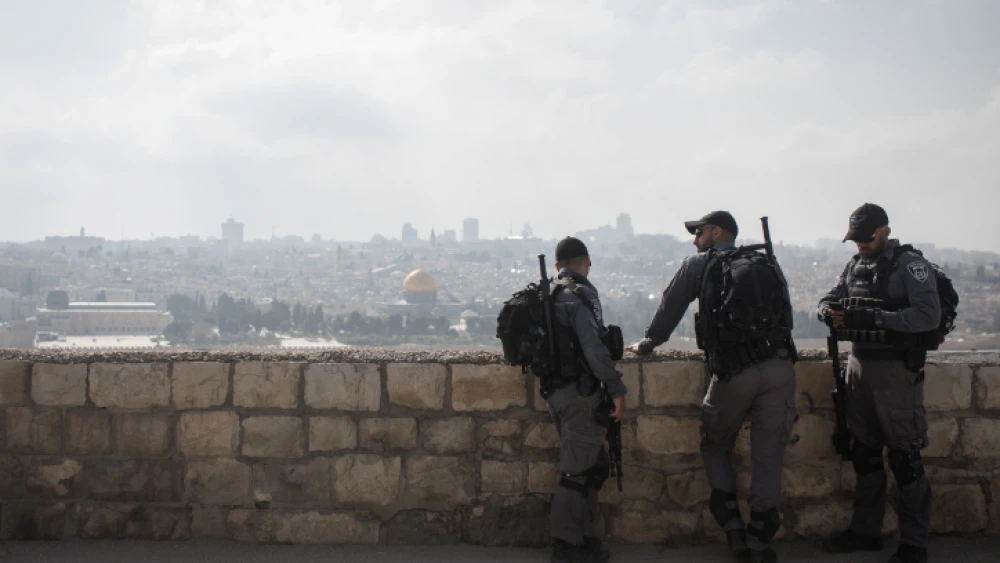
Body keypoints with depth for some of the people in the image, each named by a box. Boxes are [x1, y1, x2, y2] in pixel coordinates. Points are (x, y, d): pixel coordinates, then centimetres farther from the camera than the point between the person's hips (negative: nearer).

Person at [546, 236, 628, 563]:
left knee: (596, 466, 18)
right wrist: (617, 389, -18)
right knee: (578, 470, -3)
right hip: (580, 393, -9)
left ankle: (579, 535, 23)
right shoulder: (579, 295, -13)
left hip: (558, 392, 9)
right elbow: (593, 347, -22)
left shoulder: (549, 295, 14)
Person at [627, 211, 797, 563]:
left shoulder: (699, 265, 10)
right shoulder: (768, 266, 19)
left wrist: (646, 345, 26)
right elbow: (785, 314, 21)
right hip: (779, 368, 3)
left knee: (715, 447, 18)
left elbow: (669, 309, 13)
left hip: (733, 372, -3)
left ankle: (734, 529, 8)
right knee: (768, 456, 6)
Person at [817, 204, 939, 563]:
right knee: (864, 453, 14)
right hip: (860, 366, 7)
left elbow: (929, 315, -22)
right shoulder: (856, 265, 11)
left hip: (896, 370, -7)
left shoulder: (910, 265, -11)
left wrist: (874, 318, -29)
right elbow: (828, 300, 17)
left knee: (904, 458, -3)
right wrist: (830, 313, -9)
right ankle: (866, 530, 26)